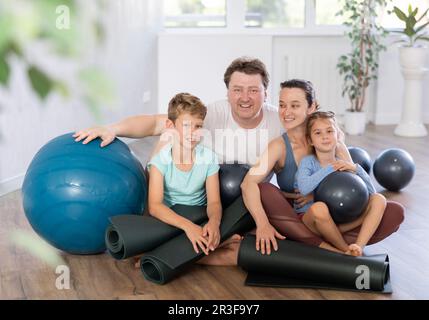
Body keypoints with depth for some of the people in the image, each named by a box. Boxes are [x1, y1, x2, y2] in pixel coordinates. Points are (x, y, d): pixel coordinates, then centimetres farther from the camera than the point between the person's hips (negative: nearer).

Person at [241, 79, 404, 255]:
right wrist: (262, 224, -40)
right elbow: (248, 184, -23)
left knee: (395, 211, -16)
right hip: (296, 221, -2)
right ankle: (329, 248, -34)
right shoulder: (280, 147, -8)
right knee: (264, 191, -30)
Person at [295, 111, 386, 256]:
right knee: (319, 207, -40)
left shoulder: (344, 165, 9)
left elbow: (371, 192, 5)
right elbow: (304, 189, -25)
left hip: (339, 220, 5)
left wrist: (356, 168, -9)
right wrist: (329, 169, -16)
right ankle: (345, 249, -14)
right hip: (309, 218, -5)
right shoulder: (308, 162, -3)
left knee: (379, 200, -9)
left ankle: (358, 247, -28)